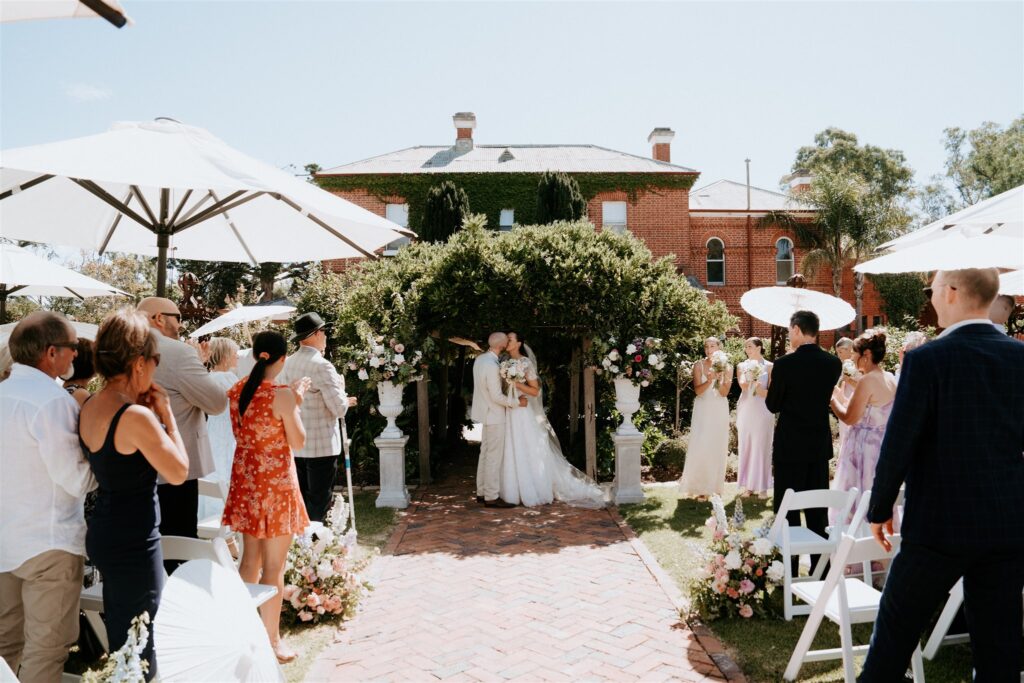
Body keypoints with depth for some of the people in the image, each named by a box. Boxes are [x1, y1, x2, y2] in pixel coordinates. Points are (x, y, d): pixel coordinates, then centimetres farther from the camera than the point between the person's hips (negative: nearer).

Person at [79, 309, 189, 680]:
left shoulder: (89, 407, 2)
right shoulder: (136, 416, -25)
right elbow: (179, 472, -16)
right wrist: (166, 414, -11)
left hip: (103, 534, 9)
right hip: (133, 542, -9)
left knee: (118, 639, 24)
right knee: (137, 648, 7)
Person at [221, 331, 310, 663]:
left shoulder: (236, 390, 1)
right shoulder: (282, 395, -19)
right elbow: (298, 442, -10)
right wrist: (295, 402, -2)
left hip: (245, 479, 7)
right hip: (275, 482, -7)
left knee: (249, 559, 20)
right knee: (273, 566, 4)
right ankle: (272, 639, 15)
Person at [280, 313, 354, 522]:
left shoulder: (288, 364, 6)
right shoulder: (322, 366, -16)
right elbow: (340, 409, -17)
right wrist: (341, 387, 1)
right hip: (322, 446, -7)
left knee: (300, 503, 15)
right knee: (318, 506, 1)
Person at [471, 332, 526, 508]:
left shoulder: (480, 359, 4)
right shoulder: (491, 366, -24)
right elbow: (497, 396, -22)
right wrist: (517, 402, -11)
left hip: (486, 413, 9)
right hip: (494, 416, -9)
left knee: (485, 453, 15)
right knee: (494, 457, -3)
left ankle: (482, 492, 22)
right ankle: (491, 497, 3)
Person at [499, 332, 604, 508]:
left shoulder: (525, 362, -9)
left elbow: (535, 390, -12)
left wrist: (516, 383, -20)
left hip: (523, 414, -7)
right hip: (509, 413, 7)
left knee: (528, 453, 0)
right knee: (512, 454, 9)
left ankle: (533, 493, 9)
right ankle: (516, 491, 18)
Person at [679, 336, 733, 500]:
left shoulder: (727, 367, 0)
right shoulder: (699, 366, -3)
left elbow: (724, 392, -5)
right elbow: (698, 390, -10)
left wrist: (720, 377, -23)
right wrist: (709, 381, -29)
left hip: (719, 411, 1)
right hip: (703, 410, -1)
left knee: (718, 448, 4)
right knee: (700, 448, -5)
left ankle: (715, 486, 15)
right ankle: (700, 488, 2)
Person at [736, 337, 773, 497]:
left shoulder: (769, 366, 0)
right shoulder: (743, 366, 8)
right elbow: (742, 385, -7)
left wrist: (764, 391, -19)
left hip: (762, 411, -3)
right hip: (745, 410, 3)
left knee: (761, 446, 0)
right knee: (746, 446, 5)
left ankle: (761, 485, 9)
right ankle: (748, 484, 13)